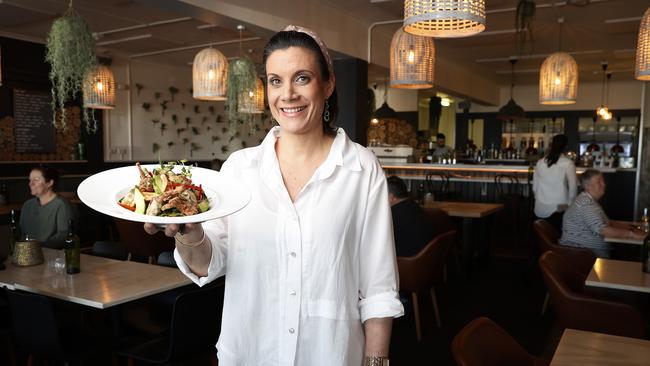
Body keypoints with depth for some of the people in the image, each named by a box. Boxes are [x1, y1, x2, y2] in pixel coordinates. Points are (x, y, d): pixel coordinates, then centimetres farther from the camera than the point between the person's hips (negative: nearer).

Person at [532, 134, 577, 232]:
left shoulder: (540, 162, 4)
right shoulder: (567, 163, -6)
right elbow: (573, 185, -11)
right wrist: (569, 203, 0)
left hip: (541, 209, 3)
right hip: (559, 208, -3)